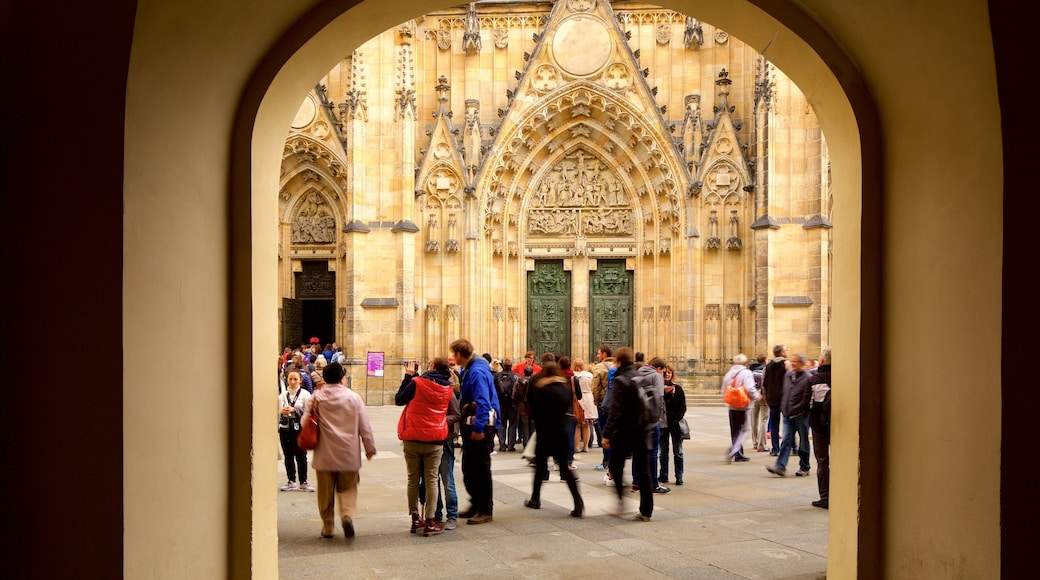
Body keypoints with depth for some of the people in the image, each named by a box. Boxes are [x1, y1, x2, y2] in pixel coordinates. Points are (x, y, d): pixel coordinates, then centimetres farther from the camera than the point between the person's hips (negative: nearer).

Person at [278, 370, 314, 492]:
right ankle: (291, 482, 16)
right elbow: (277, 413, 14)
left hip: (299, 429, -4)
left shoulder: (305, 394, -2)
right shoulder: (283, 395, 10)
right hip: (285, 428, 4)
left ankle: (303, 482, 8)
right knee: (288, 456, 8)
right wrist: (282, 412, -7)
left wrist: (294, 410, -14)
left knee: (301, 456, -2)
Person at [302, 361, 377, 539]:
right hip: (348, 455, 0)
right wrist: (370, 448, 9)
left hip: (324, 455, 1)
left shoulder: (316, 398, -4)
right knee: (348, 489, 11)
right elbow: (365, 426, 0)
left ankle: (327, 527, 18)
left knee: (325, 492, 12)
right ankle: (347, 514, -14)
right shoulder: (353, 397, -5)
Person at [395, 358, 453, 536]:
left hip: (412, 438, -1)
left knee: (413, 478, 11)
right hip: (435, 440, 1)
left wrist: (408, 376, 4)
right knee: (431, 479, 5)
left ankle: (415, 519, 15)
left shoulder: (417, 383, -10)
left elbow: (399, 400, -2)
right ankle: (429, 522, 2)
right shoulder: (448, 389, 1)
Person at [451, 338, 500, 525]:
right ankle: (476, 505, 25)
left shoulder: (477, 372, -20)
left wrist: (478, 428, -27)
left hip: (480, 427, -10)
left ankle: (486, 511, 5)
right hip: (471, 425, 10)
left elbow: (482, 402, -26)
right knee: (468, 468, 15)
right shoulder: (468, 370, 12)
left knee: (481, 469, -2)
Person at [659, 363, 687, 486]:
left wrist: (677, 418, -11)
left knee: (678, 451, 2)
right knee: (663, 451, 9)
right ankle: (663, 476, 17)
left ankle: (679, 477, 7)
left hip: (675, 423, 0)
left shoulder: (677, 388, 2)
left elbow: (683, 406, 3)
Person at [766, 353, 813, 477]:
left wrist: (800, 411, -11)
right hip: (788, 415, 5)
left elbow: (807, 398, -12)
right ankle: (780, 467, -7)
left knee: (803, 442, 6)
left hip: (801, 416, -5)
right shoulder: (788, 375, 11)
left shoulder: (808, 378, -10)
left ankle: (804, 468, 17)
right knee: (786, 441, -1)